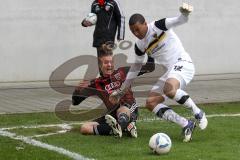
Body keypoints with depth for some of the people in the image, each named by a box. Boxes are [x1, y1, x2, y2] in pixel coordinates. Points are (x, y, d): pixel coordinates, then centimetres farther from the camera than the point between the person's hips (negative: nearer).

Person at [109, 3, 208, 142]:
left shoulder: (158, 27, -10)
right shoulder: (140, 46, 9)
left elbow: (180, 21, -21)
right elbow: (136, 67, 20)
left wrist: (185, 13, -47)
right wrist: (121, 91, 21)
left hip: (182, 63, -8)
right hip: (170, 71, 8)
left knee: (169, 89, -37)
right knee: (151, 103, -7)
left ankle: (198, 113, -18)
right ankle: (186, 125, -10)